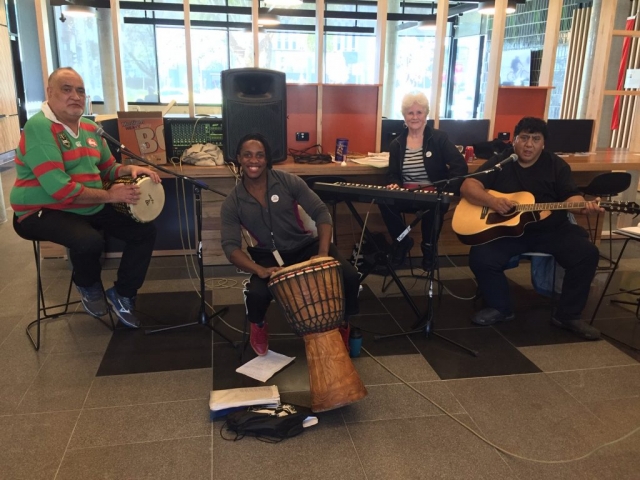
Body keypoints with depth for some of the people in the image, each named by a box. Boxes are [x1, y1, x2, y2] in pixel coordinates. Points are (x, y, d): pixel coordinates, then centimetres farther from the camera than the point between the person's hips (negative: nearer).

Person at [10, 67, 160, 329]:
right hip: (43, 212, -8)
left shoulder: (90, 128, 8)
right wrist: (109, 195, -23)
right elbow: (59, 188, -27)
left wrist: (130, 169, -4)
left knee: (145, 231, -2)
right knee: (89, 241, -36)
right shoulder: (39, 128, -19)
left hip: (90, 208, 8)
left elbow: (109, 168, 19)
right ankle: (89, 287, 1)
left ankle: (122, 294, 13)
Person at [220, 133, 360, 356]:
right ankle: (258, 325, 8)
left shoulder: (289, 181, -8)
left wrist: (323, 252, -24)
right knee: (257, 294, -32)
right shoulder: (232, 204, -6)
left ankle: (341, 322, 11)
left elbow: (321, 212, -9)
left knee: (350, 277, -22)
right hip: (270, 256, 0)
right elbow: (231, 246, -13)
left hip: (305, 246, 1)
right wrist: (260, 270, -32)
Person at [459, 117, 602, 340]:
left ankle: (567, 315, -2)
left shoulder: (556, 165, 6)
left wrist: (583, 205, -28)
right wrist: (492, 201, -26)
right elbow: (468, 186, -7)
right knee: (481, 259, -25)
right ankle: (500, 308, 3)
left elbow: (570, 196, -3)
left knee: (586, 253, -21)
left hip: (552, 229, 1)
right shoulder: (499, 162, 3)